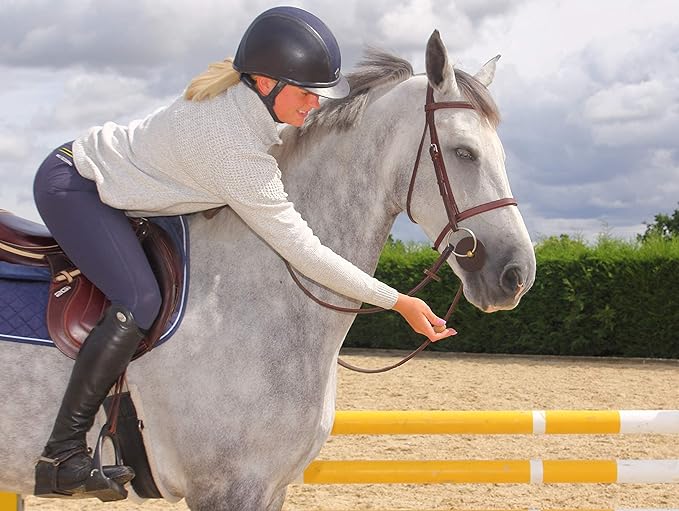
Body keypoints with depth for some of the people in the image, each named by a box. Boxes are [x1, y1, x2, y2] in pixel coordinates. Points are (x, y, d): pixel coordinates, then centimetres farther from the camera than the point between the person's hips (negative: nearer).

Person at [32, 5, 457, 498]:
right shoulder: (235, 147, -32)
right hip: (71, 186, -11)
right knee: (140, 302, -25)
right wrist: (396, 301, -25)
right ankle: (62, 457, -21)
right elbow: (301, 250, -28)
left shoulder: (240, 94, -7)